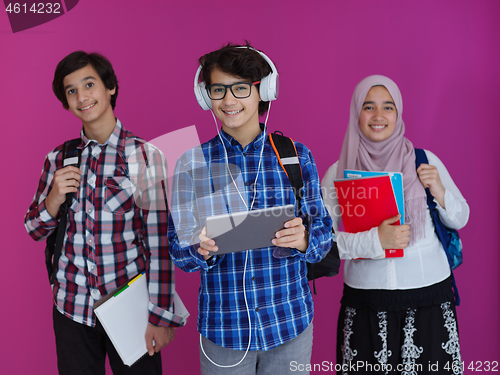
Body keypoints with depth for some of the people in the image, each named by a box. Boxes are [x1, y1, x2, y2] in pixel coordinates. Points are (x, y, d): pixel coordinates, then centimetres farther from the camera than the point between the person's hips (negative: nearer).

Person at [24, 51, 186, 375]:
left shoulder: (145, 156, -8)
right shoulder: (59, 159, 3)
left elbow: (160, 242, -9)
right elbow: (35, 231, 11)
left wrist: (160, 316, -10)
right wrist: (55, 198, -10)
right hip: (72, 308, 3)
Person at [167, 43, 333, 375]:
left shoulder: (296, 155, -2)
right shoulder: (192, 163, -2)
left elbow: (323, 232, 1)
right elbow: (178, 251, 0)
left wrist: (303, 239, -21)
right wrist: (201, 250, -22)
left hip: (290, 321, 0)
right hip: (222, 326, 0)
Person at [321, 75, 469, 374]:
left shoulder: (425, 161, 2)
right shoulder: (338, 172, 0)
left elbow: (460, 220, 10)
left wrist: (439, 191, -9)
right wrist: (376, 240, -19)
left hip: (429, 293, 1)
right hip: (366, 299, 0)